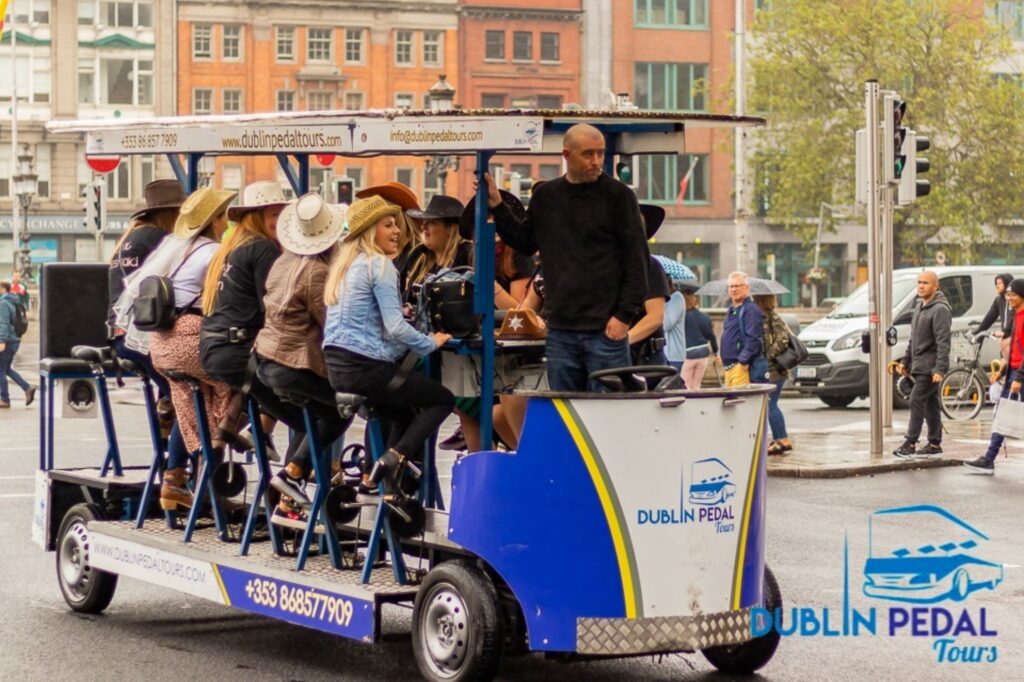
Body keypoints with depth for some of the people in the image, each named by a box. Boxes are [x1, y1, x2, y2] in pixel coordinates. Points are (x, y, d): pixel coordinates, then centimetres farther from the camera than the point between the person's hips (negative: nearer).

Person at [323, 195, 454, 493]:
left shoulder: (343, 264, 17)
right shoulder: (379, 265, -10)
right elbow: (395, 328, -17)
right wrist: (431, 343, -4)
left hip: (336, 367, 9)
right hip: (365, 367, -9)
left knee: (405, 411, 27)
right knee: (444, 399, 5)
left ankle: (392, 489, 18)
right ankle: (395, 457, -12)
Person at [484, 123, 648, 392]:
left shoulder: (618, 195, -1)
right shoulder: (545, 196, 11)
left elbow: (636, 260, -3)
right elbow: (525, 243, 23)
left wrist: (625, 314, -9)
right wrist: (497, 206, 12)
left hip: (605, 329, -4)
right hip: (560, 330, 4)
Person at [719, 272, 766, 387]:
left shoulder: (751, 310, -10)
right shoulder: (731, 310, 19)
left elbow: (754, 339, -19)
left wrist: (743, 361, -22)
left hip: (743, 366, -10)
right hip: (729, 367, 10)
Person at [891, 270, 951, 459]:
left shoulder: (940, 309, -14)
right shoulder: (920, 306, 15)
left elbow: (943, 342, -20)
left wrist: (940, 369, -25)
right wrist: (905, 360, 19)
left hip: (930, 366, -9)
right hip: (919, 364, 9)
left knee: (917, 400, -12)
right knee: (930, 404, 11)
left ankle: (910, 444, -11)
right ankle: (934, 444, 15)